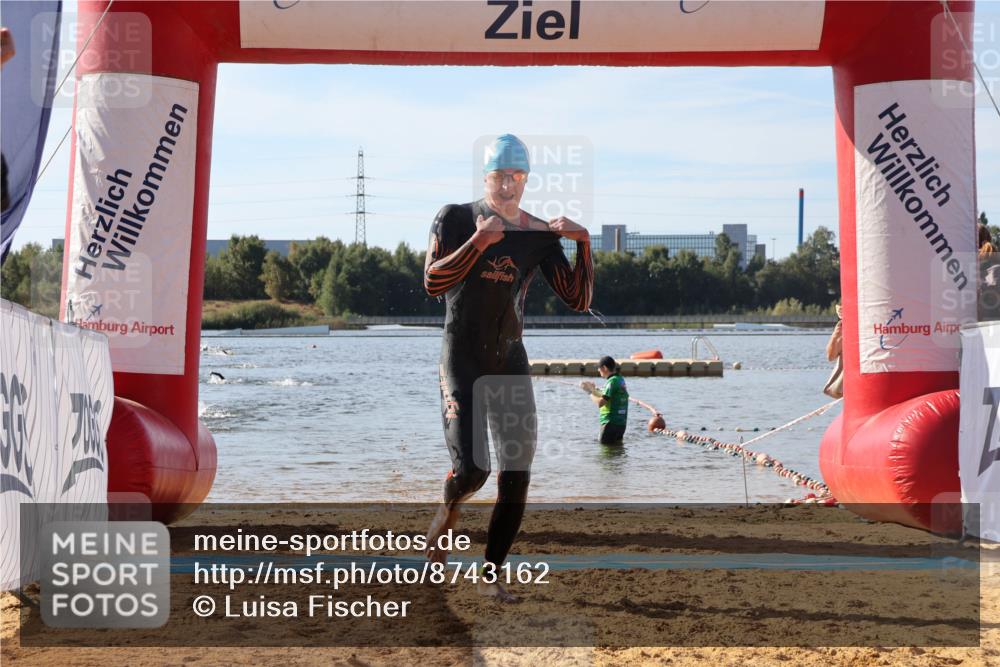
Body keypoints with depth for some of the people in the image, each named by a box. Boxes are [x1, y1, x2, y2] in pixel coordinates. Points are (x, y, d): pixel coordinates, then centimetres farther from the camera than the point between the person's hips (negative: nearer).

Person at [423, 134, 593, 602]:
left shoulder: (540, 236, 6)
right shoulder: (456, 219, -4)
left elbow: (579, 301, 1)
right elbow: (433, 283, -18)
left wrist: (583, 243, -11)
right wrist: (480, 241, -27)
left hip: (511, 361, 4)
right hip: (461, 361, -4)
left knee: (516, 478, 1)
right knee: (471, 470, -17)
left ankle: (490, 575, 15)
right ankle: (448, 511, 19)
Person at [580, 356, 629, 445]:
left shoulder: (612, 381, -17)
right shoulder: (620, 379, 13)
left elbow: (600, 403, -23)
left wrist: (591, 393, -7)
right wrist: (593, 389, 22)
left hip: (611, 422, -10)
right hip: (621, 422, 10)